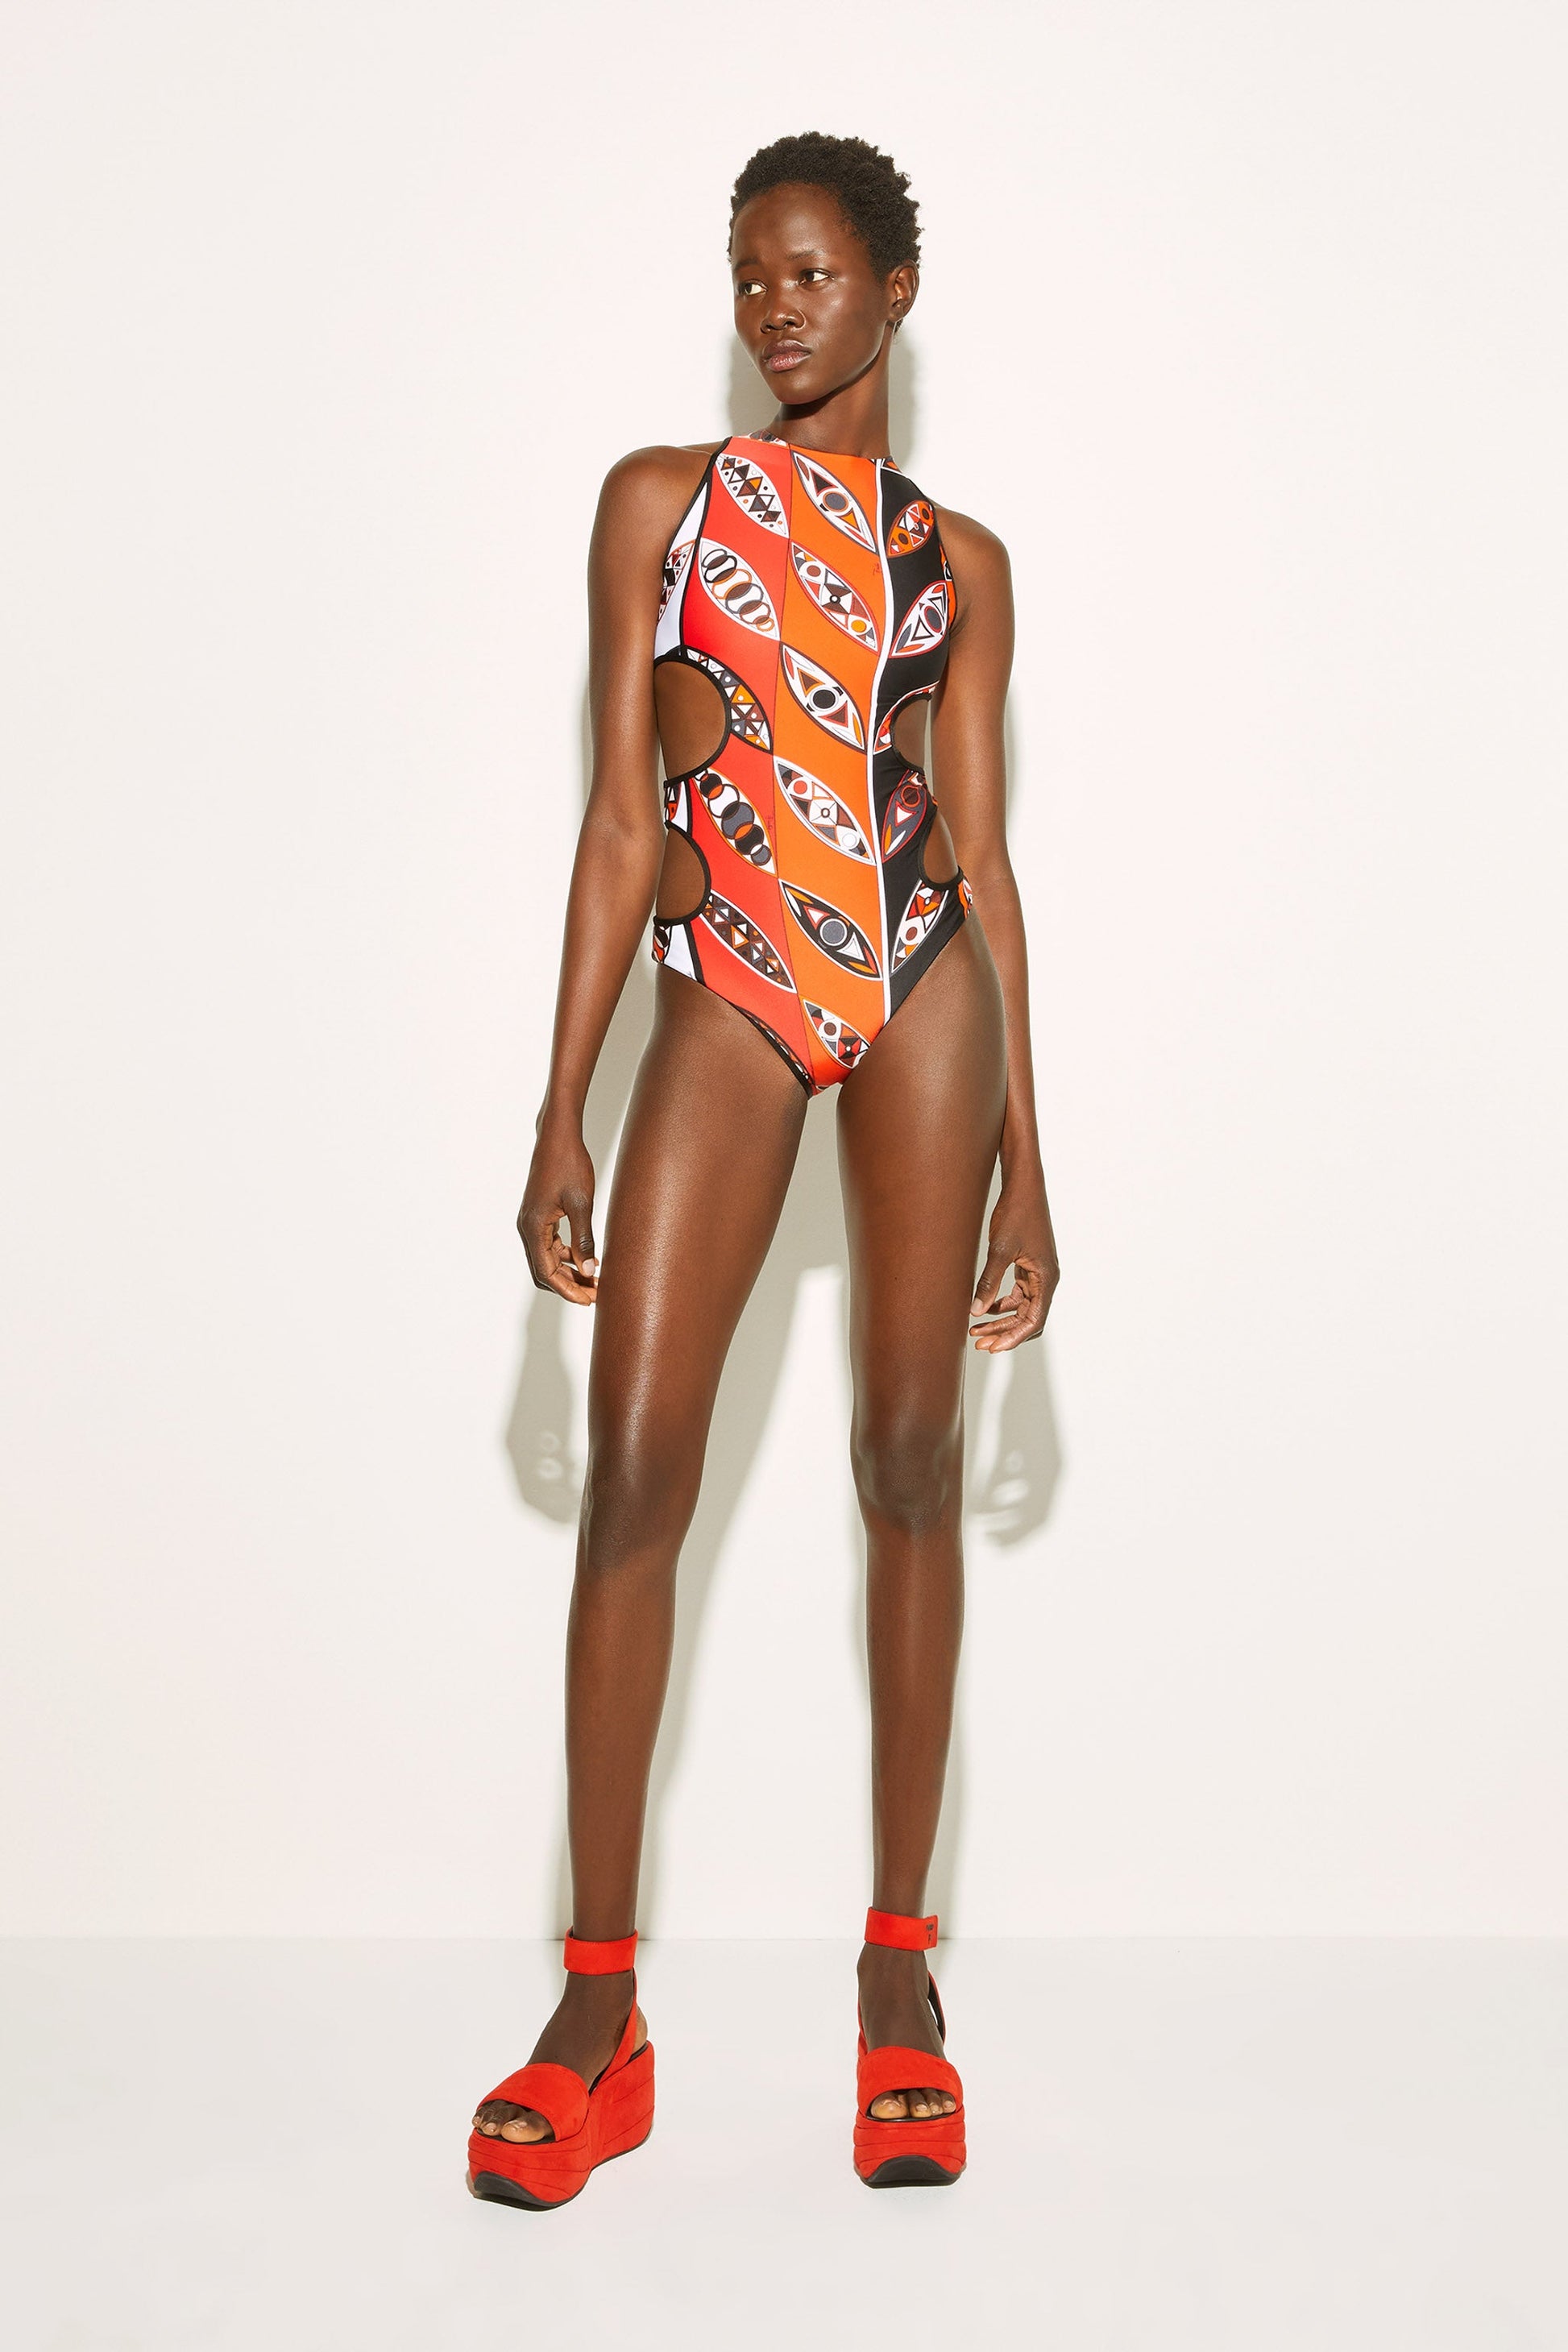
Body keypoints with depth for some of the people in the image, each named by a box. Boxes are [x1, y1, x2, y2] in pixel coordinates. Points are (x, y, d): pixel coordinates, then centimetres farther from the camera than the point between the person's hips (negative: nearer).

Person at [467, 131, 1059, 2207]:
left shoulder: (957, 558, 12)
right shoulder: (662, 500, 10)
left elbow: (983, 852, 9)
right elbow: (618, 818, 5)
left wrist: (1026, 1157, 6)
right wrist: (559, 1112, -2)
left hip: (923, 985, 1)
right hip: (722, 1000, -1)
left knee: (912, 1460, 2)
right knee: (635, 1477, -8)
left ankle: (899, 1964, 14)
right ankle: (600, 2011, 2)